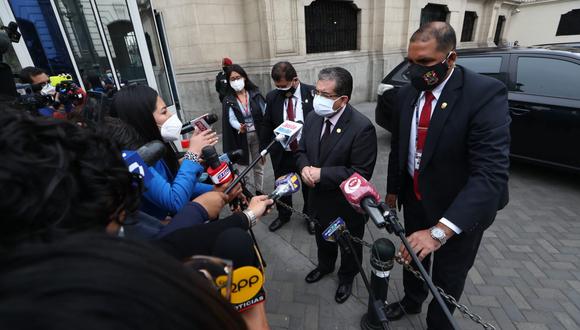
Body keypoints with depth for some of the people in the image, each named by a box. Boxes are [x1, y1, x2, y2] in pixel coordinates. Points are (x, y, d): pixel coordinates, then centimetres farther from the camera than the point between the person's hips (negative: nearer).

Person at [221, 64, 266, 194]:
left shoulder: (255, 94, -1)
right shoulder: (228, 100, -3)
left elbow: (265, 113, -6)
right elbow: (231, 119, -14)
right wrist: (239, 127, -36)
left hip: (257, 135, 2)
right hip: (241, 138, -2)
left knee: (259, 166, 14)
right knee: (242, 168, 3)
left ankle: (259, 192, 32)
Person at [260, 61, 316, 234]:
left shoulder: (312, 93, -12)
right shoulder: (272, 97, -3)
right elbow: (266, 125, 4)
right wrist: (263, 149, 3)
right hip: (281, 153, 2)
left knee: (309, 187, 17)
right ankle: (283, 215, 44)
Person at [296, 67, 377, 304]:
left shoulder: (362, 127, -27)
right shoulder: (313, 118, -7)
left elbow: (362, 173, -27)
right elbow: (302, 151, 4)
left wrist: (321, 174, -28)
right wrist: (305, 167, -19)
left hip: (347, 204, -5)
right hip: (319, 198, 6)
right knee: (323, 238, 30)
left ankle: (347, 277, 52)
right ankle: (325, 266, 60)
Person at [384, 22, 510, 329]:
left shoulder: (486, 93, -23)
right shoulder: (407, 93, -5)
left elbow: (491, 172, -32)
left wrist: (440, 230, -41)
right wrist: (392, 189, 12)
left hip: (459, 210, -4)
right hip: (414, 198, 5)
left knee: (448, 276, 17)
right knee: (412, 258, 26)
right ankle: (411, 301, 56)